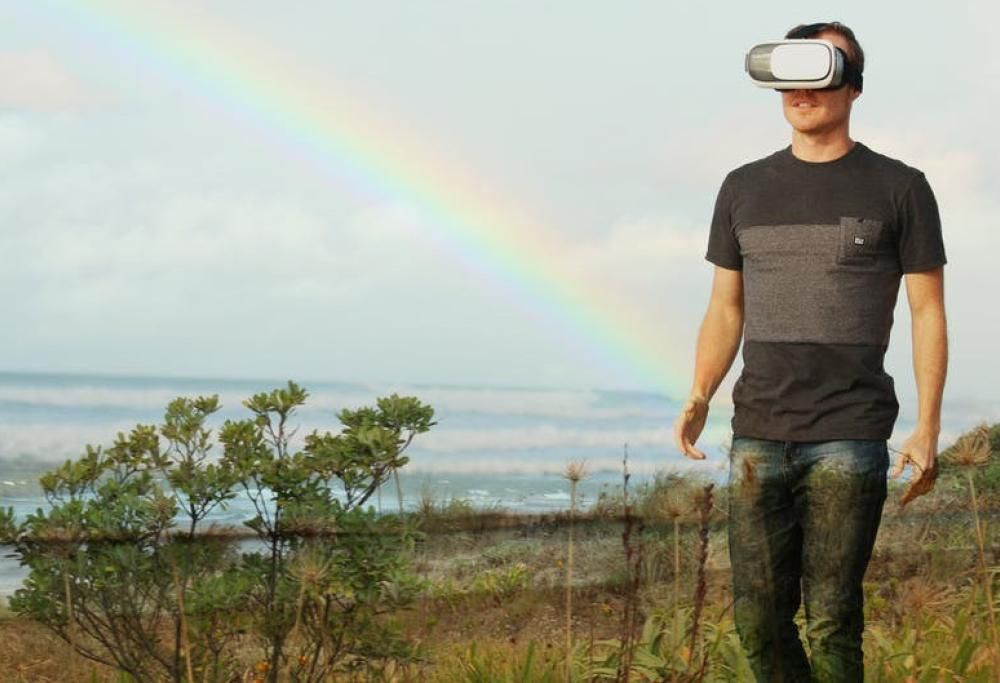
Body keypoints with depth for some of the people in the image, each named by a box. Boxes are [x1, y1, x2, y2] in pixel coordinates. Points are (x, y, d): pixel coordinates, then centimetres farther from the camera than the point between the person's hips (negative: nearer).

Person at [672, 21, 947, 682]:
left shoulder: (899, 188, 4)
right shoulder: (745, 188, 14)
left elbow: (928, 312, 3)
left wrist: (927, 429, -6)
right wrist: (699, 398, 1)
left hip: (850, 436, -4)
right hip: (758, 435, 4)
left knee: (832, 622, -6)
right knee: (758, 619, 2)